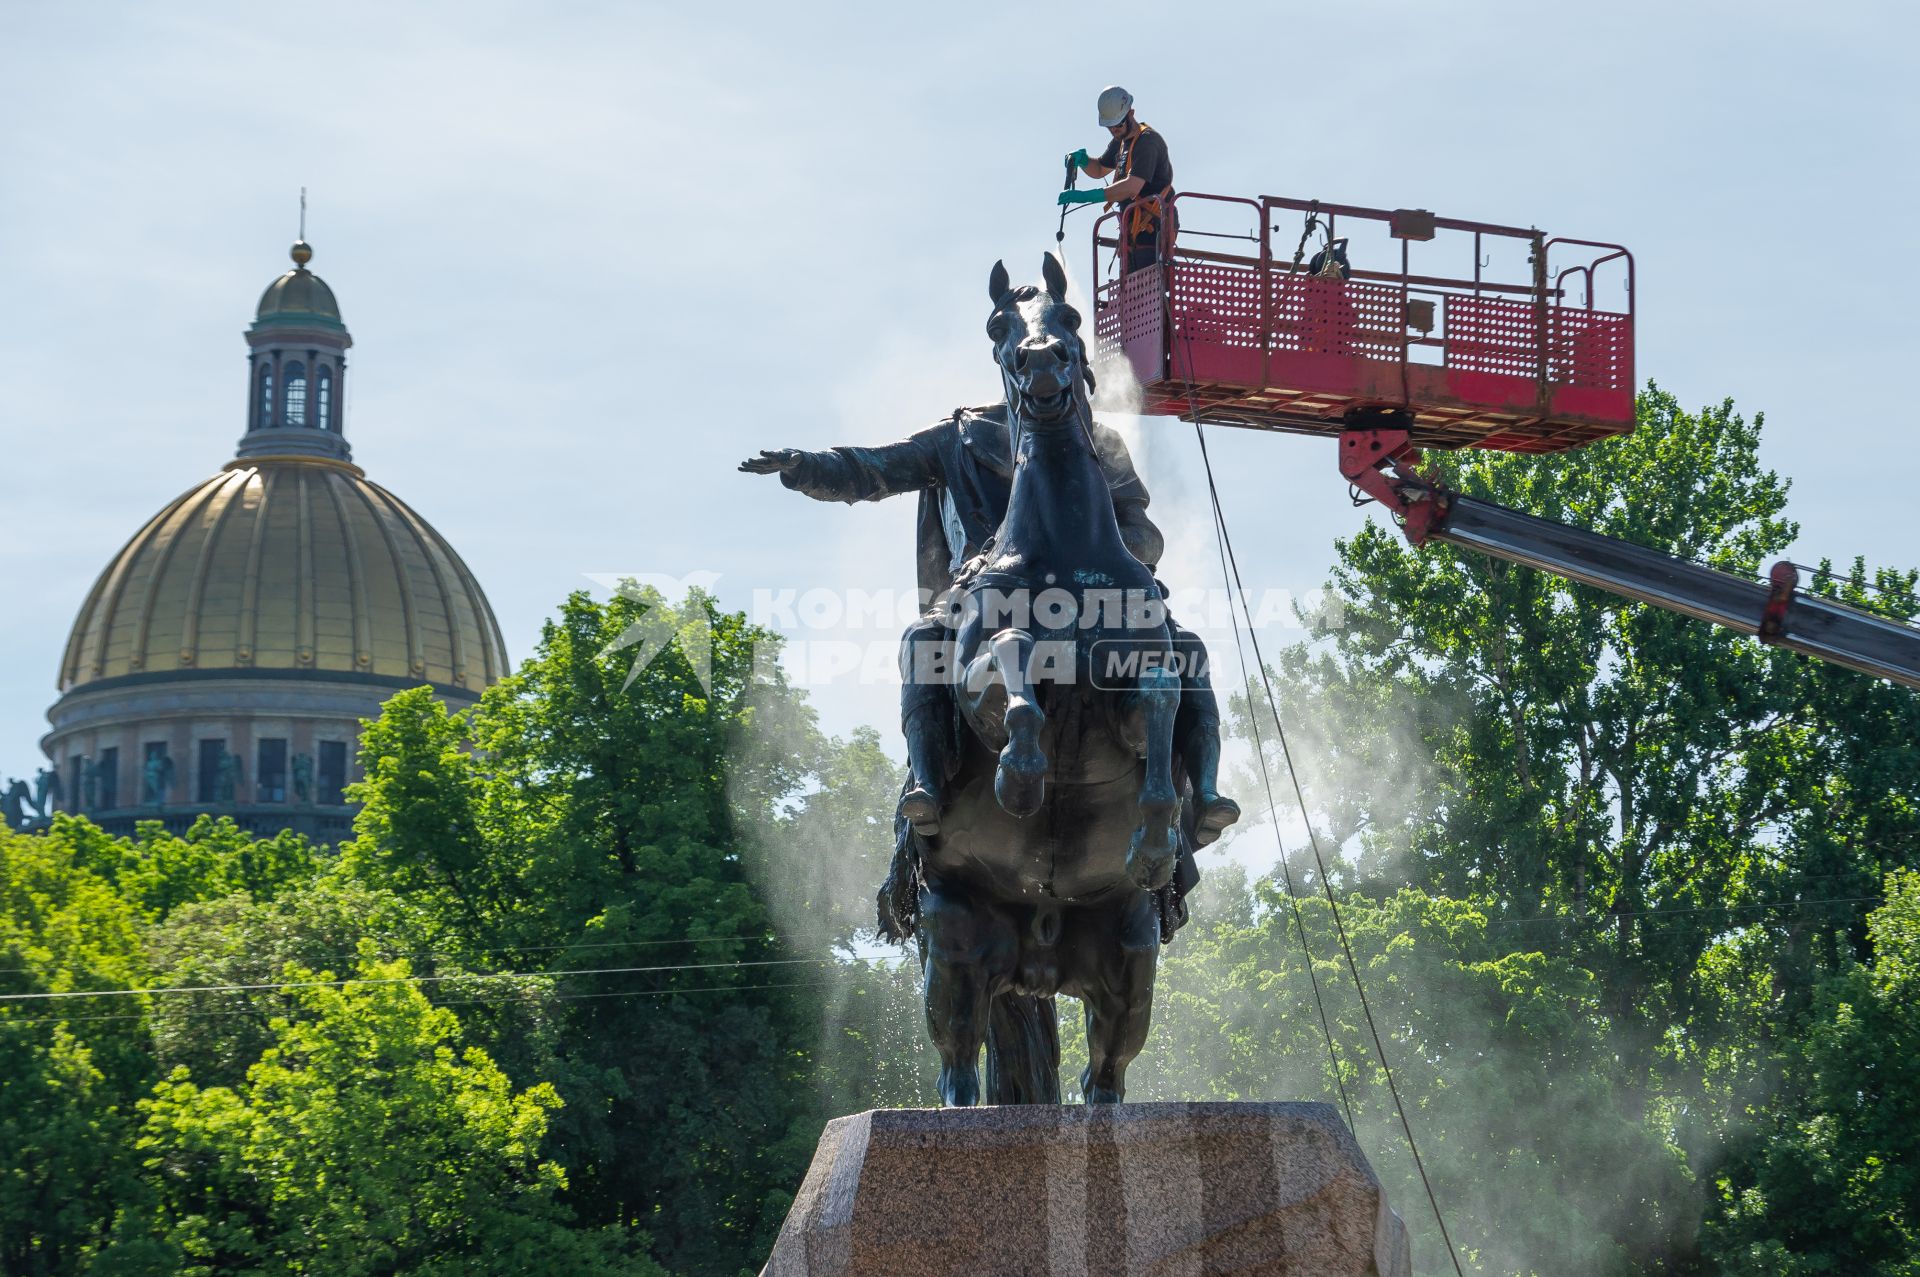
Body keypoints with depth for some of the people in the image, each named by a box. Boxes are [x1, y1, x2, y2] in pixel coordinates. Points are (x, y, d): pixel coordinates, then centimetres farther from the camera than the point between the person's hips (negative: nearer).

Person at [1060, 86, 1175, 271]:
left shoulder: (1148, 141, -16)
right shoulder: (1121, 141, 16)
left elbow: (1132, 186, -28)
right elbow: (1099, 170, 32)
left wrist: (1086, 196, -30)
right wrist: (1082, 160, 7)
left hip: (1152, 229, -10)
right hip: (1132, 229, 10)